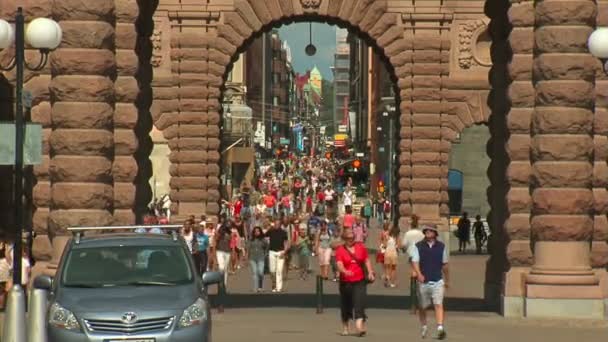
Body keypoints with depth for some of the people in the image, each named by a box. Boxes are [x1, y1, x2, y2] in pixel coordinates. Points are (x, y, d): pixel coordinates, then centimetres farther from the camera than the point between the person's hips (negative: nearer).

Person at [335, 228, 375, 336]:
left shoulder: (361, 247, 6)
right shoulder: (340, 250, -3)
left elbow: (366, 260, 16)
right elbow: (339, 264, -17)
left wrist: (370, 272, 3)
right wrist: (345, 271, -36)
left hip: (360, 281, 0)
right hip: (346, 281, 0)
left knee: (359, 303, -14)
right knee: (345, 305, 11)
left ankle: (360, 327, -23)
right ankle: (345, 327, 29)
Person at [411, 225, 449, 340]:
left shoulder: (441, 247, 6)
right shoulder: (418, 247, 1)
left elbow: (444, 264, 15)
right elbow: (415, 262, -8)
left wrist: (447, 280, 21)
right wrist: (419, 274, -26)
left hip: (438, 281, 0)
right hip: (423, 281, 0)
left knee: (438, 304, -16)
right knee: (422, 306, 11)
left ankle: (440, 327, -25)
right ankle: (424, 327, 32)